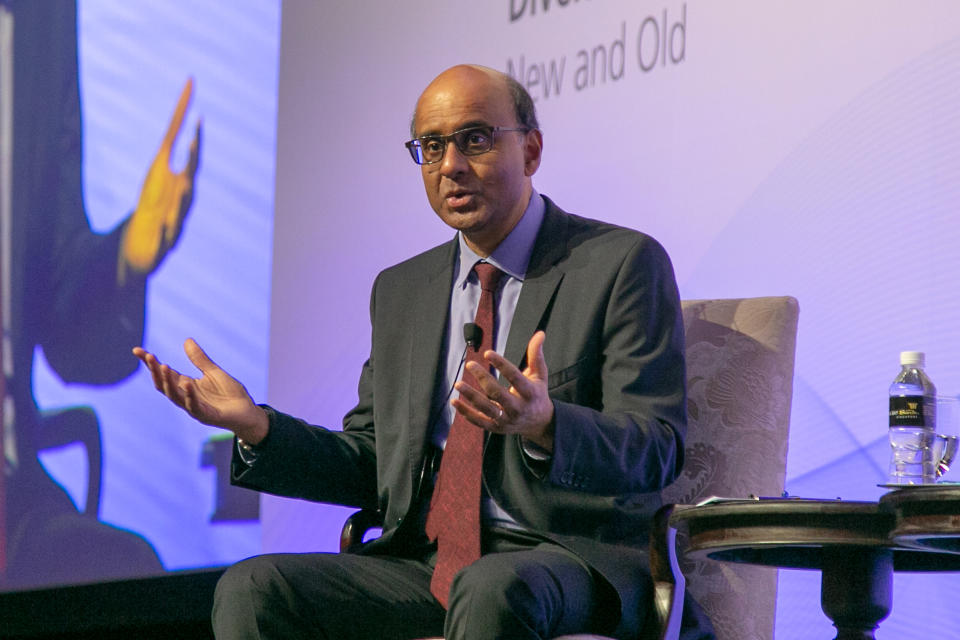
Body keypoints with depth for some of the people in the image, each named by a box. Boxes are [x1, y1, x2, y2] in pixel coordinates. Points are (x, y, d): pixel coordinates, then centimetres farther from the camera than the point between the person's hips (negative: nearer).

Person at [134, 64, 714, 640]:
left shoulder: (623, 264, -1)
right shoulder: (400, 291, 18)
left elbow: (655, 452, -11)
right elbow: (373, 468, 18)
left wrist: (544, 426, -32)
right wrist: (256, 426, 0)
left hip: (571, 556, -5)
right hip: (426, 564, 5)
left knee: (492, 591, -40)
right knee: (250, 590, -19)